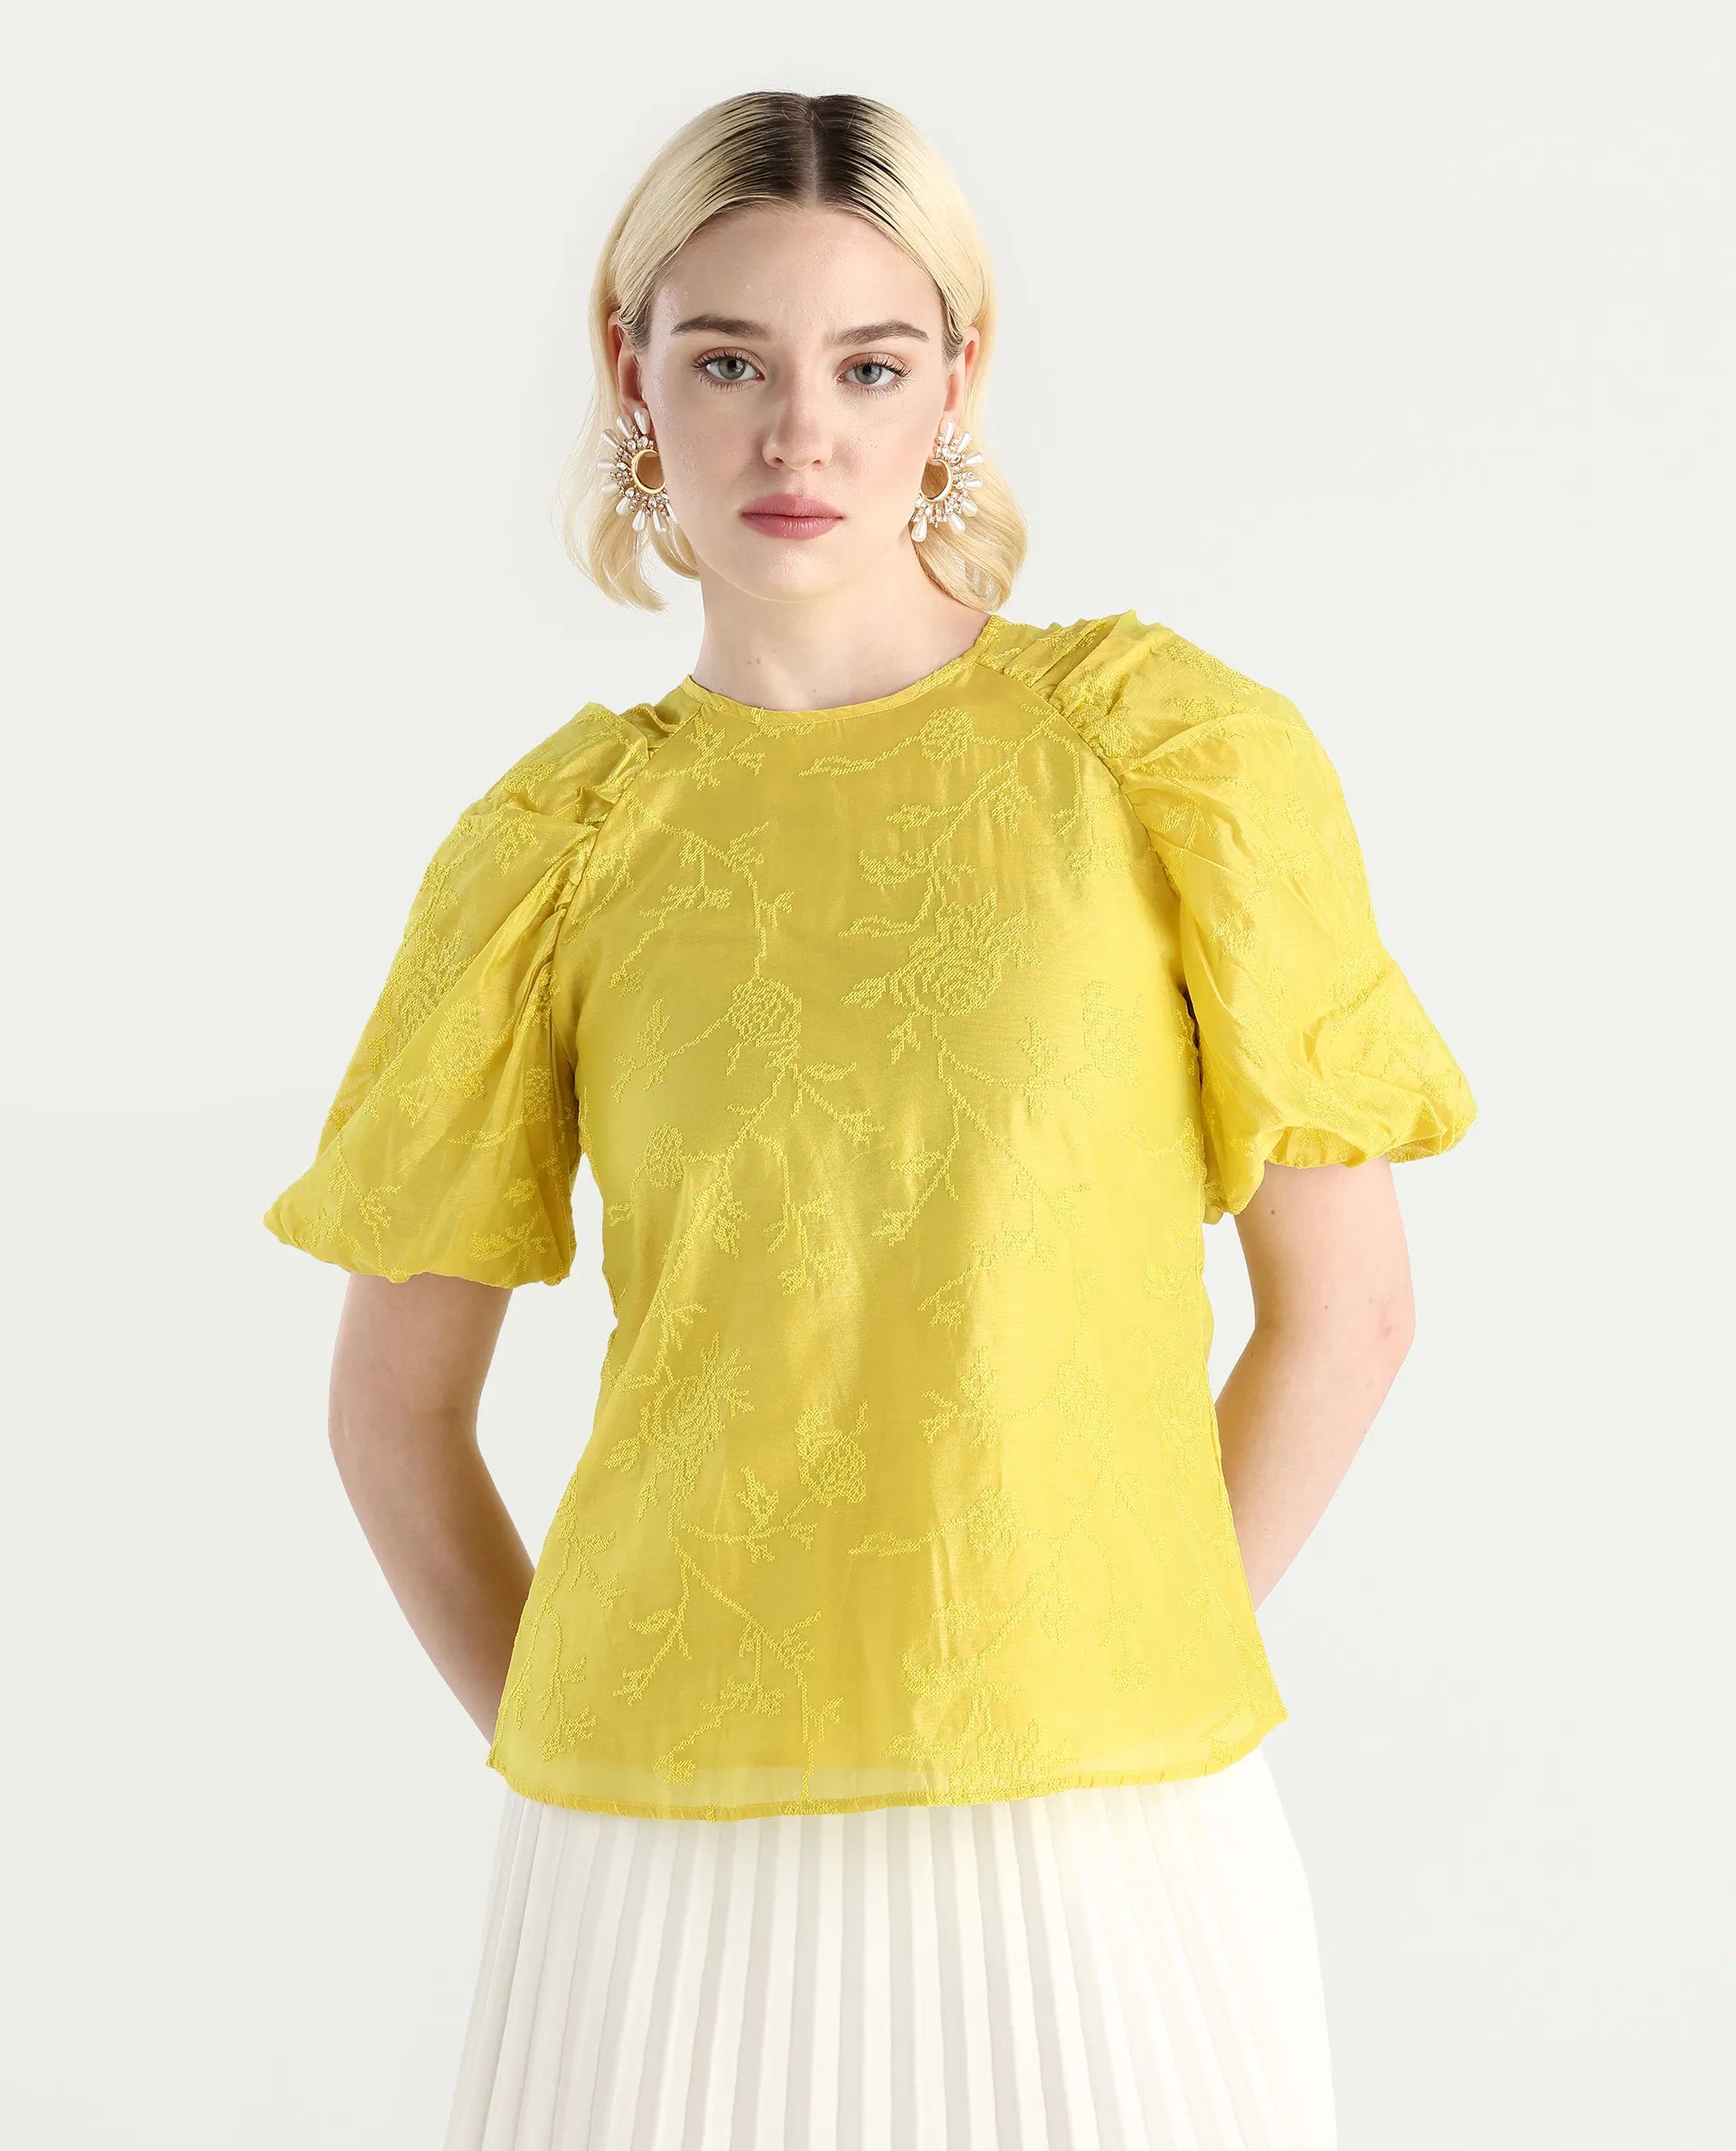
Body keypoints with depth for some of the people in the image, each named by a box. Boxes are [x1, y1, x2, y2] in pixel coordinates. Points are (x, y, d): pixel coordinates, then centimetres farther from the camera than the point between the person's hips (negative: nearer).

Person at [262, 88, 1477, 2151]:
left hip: (1106, 1835, 0)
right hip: (675, 1850, 1)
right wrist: (553, 1748, 4)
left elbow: (1346, 1308, 2)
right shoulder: (554, 849, 2)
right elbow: (393, 1406, 9)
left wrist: (1118, 1675, 0)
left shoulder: (1171, 749, -2)